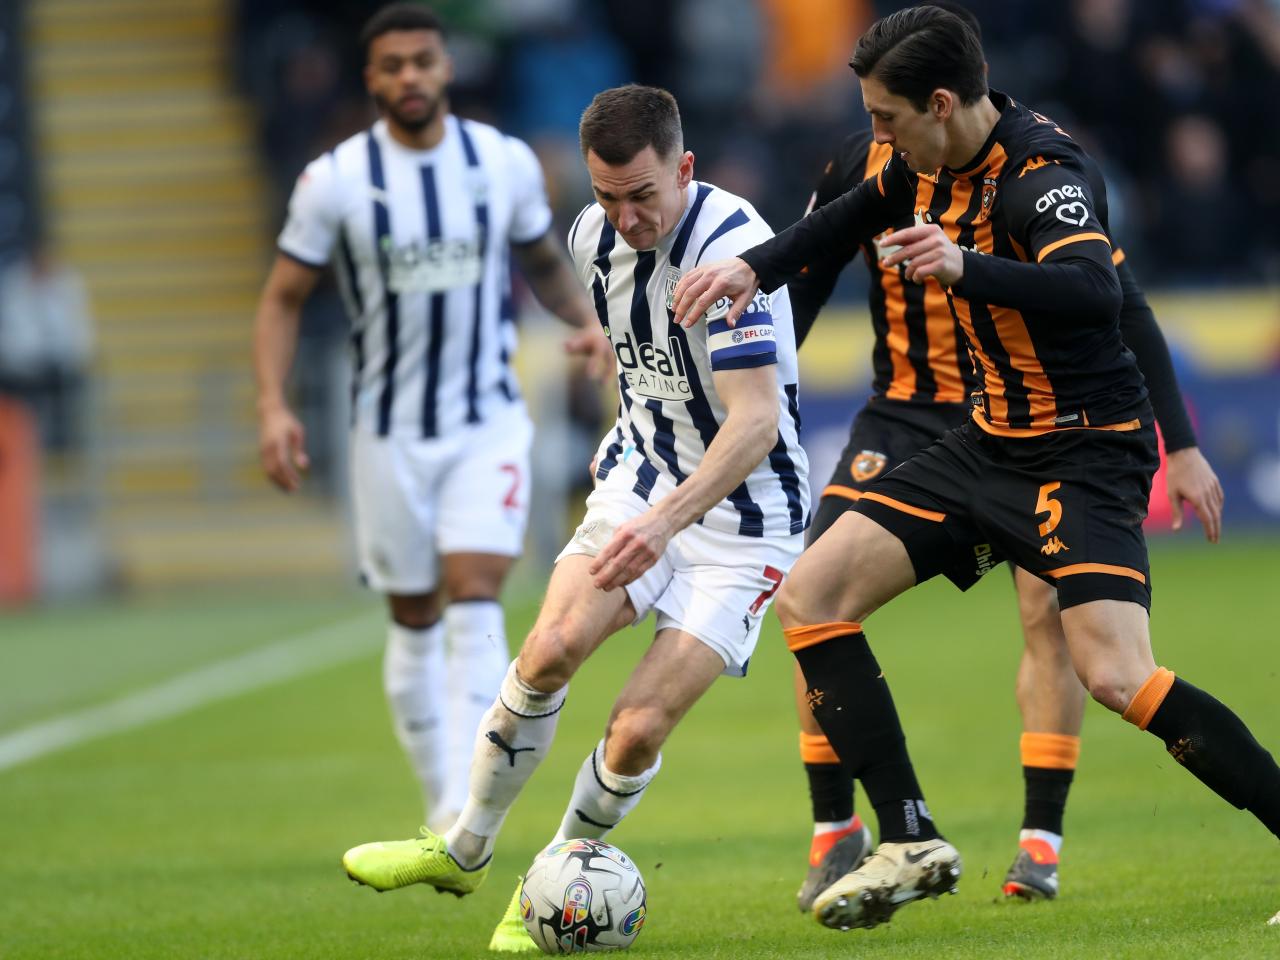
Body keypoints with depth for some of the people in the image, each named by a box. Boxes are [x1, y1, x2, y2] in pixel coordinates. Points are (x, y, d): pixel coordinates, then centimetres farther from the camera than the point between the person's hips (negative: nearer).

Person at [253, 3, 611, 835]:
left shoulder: (506, 164, -2)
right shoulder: (335, 180, -6)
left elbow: (544, 261, 15)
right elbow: (284, 299, 1)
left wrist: (585, 320, -5)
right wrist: (273, 405, -13)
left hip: (490, 425, 0)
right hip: (390, 432, 0)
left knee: (475, 604, -15)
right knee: (415, 624, 7)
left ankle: (465, 806, -21)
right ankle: (441, 804, 20)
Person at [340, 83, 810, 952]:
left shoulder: (732, 250, -26)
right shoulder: (595, 236, -2)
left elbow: (756, 421, -33)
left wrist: (666, 520, -42)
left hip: (743, 514, -5)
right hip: (642, 480, 6)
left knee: (640, 726, -15)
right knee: (553, 646, -18)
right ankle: (464, 850, -1)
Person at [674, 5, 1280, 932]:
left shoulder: (1042, 171, -23)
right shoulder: (929, 164, 2)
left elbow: (1097, 294, -41)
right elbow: (843, 223, 22)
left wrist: (967, 268, -55)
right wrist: (754, 267, 5)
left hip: (1086, 449, -9)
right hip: (991, 440, 9)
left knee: (1116, 675, -26)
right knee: (810, 597, 3)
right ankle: (912, 845, 5)